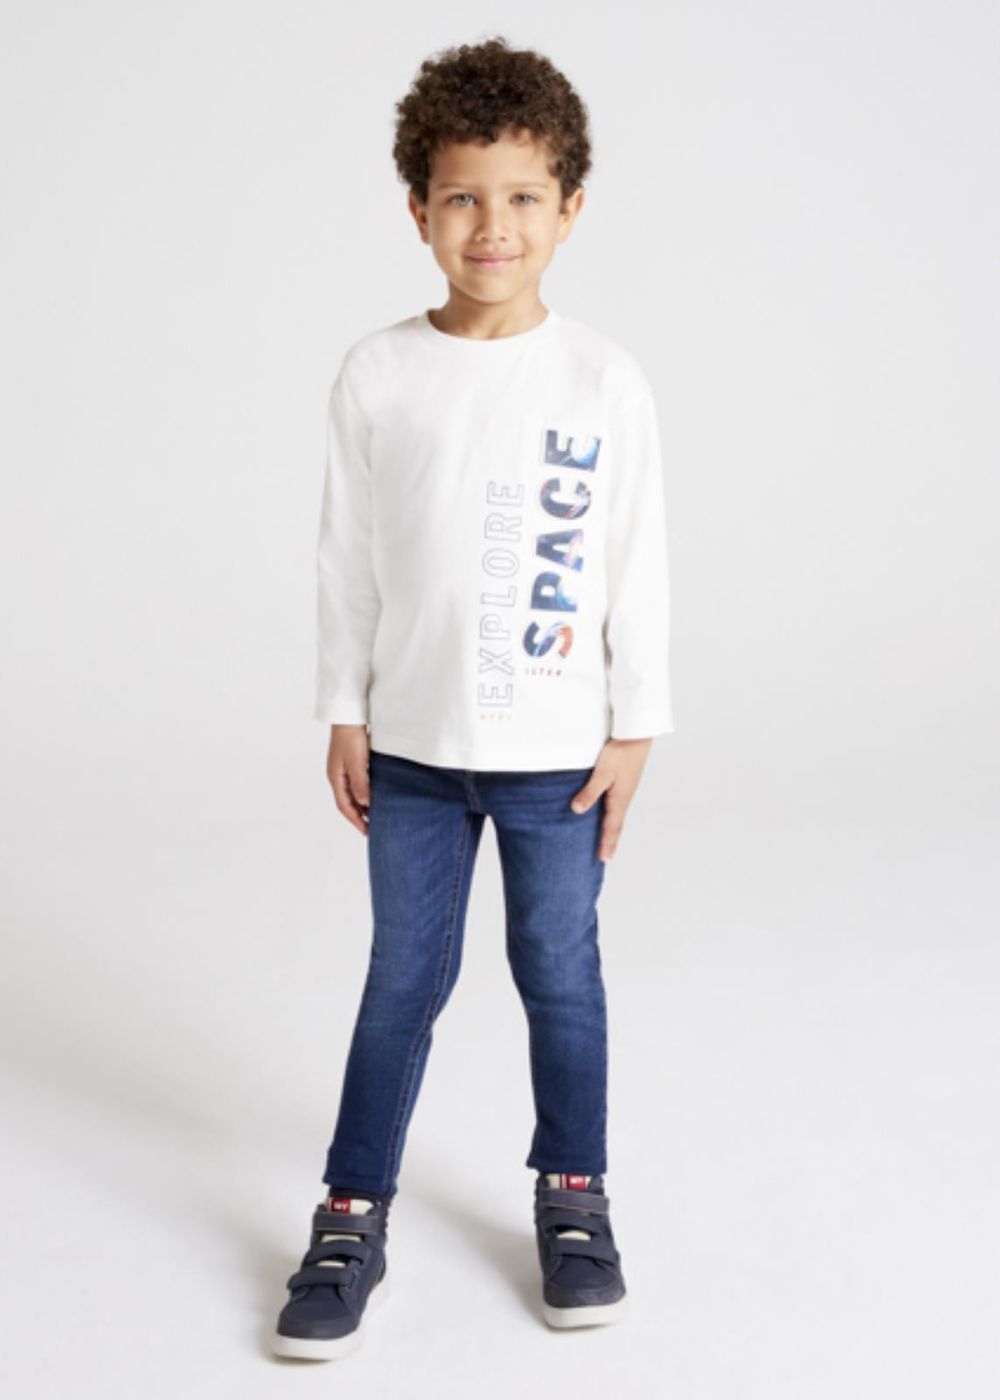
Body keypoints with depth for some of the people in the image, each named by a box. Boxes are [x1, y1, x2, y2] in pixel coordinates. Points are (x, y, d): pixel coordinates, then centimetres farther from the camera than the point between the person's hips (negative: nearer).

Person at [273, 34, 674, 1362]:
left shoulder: (606, 379, -5)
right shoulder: (377, 373, -3)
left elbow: (639, 564, -1)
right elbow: (347, 555, 2)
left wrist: (634, 727, -1)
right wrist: (344, 716, 2)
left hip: (558, 748, 0)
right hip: (410, 744, 1)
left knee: (562, 974, 12)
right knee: (403, 979, 10)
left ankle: (574, 1200, 31)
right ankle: (352, 1224, 22)